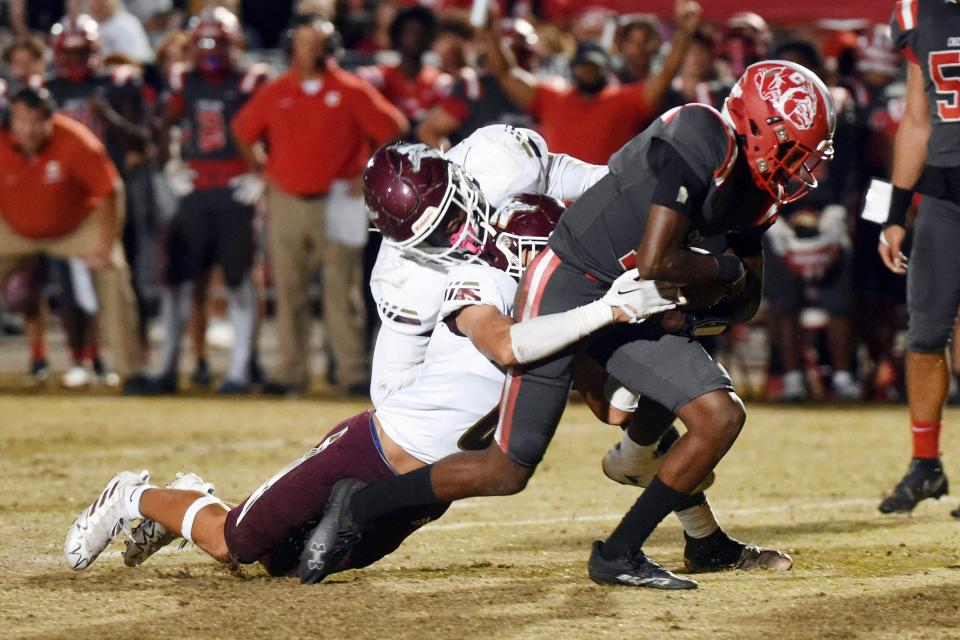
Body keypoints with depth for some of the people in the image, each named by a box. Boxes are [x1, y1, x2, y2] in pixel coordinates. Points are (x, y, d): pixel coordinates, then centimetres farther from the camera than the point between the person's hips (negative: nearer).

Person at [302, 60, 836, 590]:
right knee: (507, 472, -6)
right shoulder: (702, 138, -23)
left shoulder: (760, 193, 4)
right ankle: (359, 506, 14)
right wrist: (726, 269, -10)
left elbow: (747, 299, 18)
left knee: (722, 417, -5)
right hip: (567, 288, -8)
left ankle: (620, 555, 6)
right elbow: (653, 262, -28)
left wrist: (703, 319, -3)